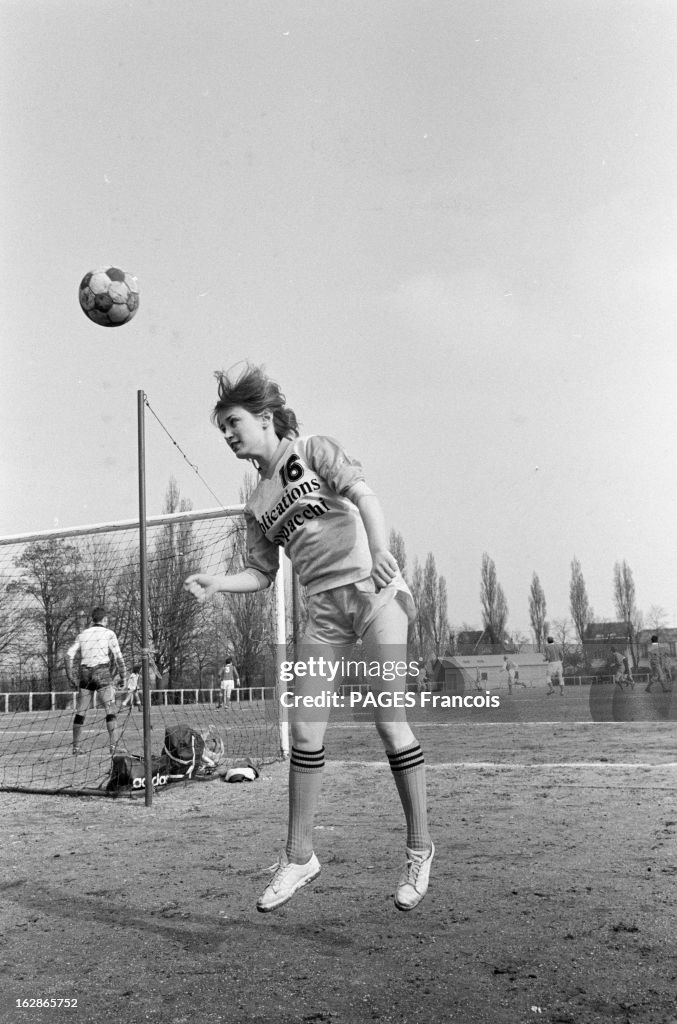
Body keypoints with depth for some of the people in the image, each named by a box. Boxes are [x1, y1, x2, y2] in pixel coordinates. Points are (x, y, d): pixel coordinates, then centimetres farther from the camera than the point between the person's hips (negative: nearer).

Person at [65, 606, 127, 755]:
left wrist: (70, 677, 10)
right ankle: (113, 745, -15)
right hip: (102, 674, -5)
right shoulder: (109, 634, 0)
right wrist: (123, 677, 3)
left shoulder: (83, 634, 12)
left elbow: (69, 655, 5)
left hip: (84, 675, 5)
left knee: (80, 712, 12)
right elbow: (118, 657, -5)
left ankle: (76, 746, 14)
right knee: (111, 711, -5)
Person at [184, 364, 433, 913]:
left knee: (389, 720, -6)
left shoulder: (313, 451, 3)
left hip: (373, 588, -5)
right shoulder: (258, 505, 16)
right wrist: (218, 583, -1)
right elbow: (262, 573, 18)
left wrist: (380, 549, -28)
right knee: (305, 729, 1)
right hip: (325, 608, 5)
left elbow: (363, 493, -11)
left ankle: (420, 848, 10)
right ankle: (299, 856, 14)